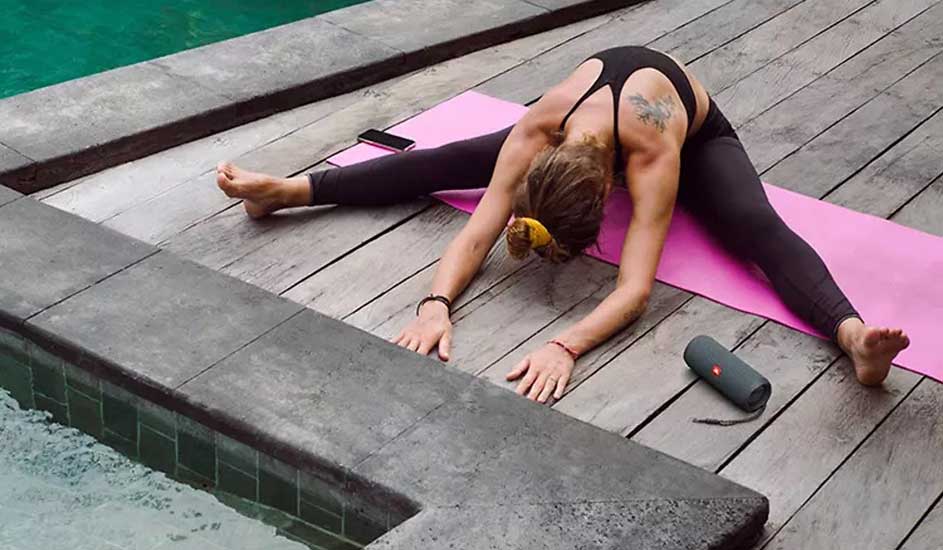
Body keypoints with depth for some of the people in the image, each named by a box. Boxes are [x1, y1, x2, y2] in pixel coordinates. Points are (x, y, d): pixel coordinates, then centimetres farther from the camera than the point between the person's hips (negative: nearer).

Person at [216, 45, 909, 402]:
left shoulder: (653, 150, -47)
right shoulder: (538, 133, -36)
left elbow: (635, 286, -50)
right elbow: (477, 233, -35)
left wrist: (566, 345, -64)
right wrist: (436, 303, -53)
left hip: (699, 138, -3)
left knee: (759, 229, -35)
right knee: (454, 160, -8)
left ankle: (852, 335, -54)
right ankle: (290, 190, -4)